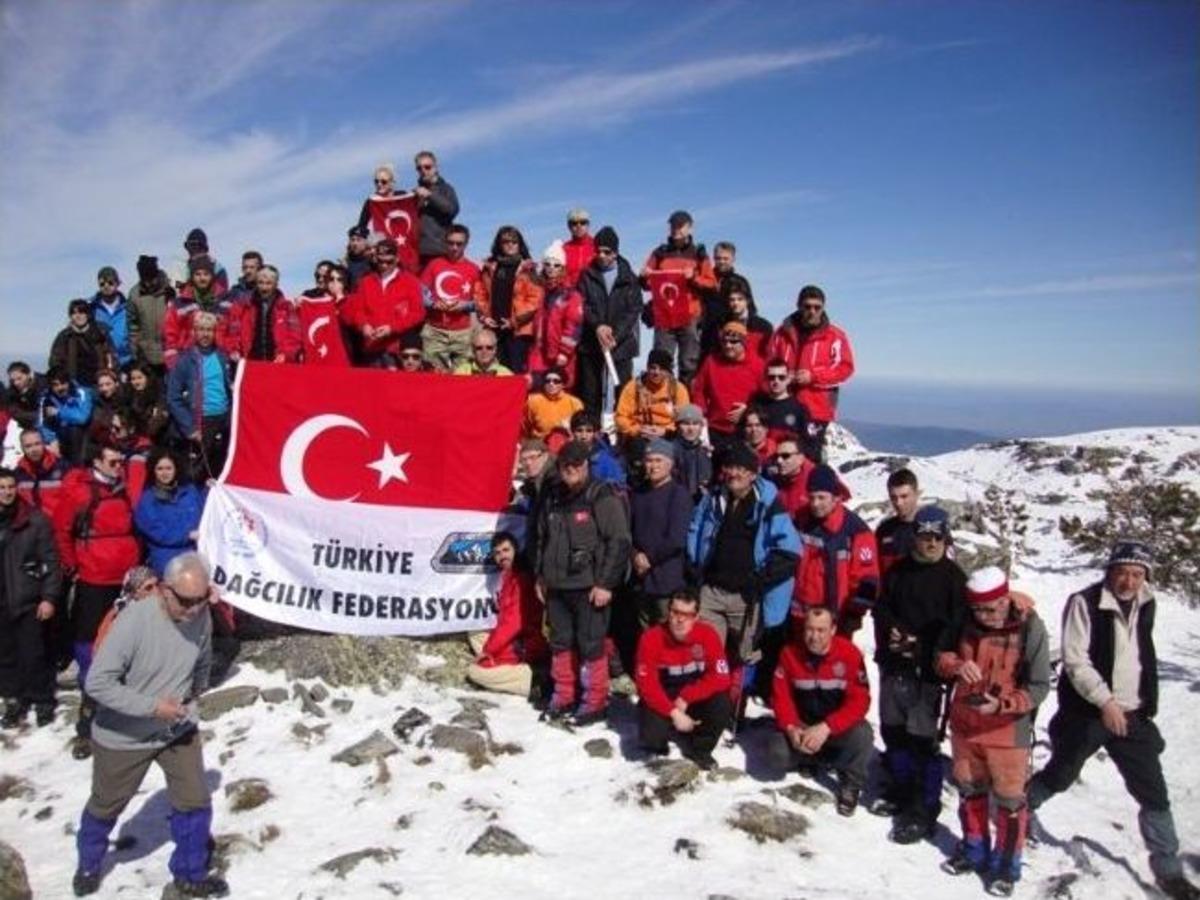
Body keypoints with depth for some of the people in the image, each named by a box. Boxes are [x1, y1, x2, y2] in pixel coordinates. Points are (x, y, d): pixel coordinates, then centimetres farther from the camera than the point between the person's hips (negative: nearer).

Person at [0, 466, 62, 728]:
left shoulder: (35, 519, -6)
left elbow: (51, 561, -6)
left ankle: (43, 701, 17)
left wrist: (49, 597, -12)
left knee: (34, 655, 3)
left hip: (30, 600, -3)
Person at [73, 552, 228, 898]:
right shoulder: (134, 621, -31)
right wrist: (152, 706, -28)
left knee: (194, 802, 5)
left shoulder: (202, 617, -15)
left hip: (179, 729, 3)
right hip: (124, 736, -3)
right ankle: (88, 864, 50)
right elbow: (97, 682, -27)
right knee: (106, 805, 20)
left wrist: (190, 697, 1)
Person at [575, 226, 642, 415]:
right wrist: (597, 326, -17)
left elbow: (634, 309, -1)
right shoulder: (587, 275, 8)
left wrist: (616, 334, -13)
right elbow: (582, 305, 0)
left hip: (621, 343, -1)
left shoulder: (629, 278, 6)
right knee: (590, 393, 3)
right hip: (591, 343, 1)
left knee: (624, 391, -2)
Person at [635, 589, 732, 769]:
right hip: (661, 701, -1)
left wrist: (686, 698, -26)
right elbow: (647, 685, -22)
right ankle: (657, 744, 13)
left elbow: (720, 678, -20)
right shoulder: (652, 638, -21)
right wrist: (674, 713, -31)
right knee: (651, 736, -28)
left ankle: (700, 749, 2)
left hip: (695, 699, 1)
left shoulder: (707, 634, -18)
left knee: (722, 704, -27)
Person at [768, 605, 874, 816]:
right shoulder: (790, 652, -12)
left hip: (840, 725, -2)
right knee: (777, 755, -22)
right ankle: (811, 758, 15)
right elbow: (781, 696, -7)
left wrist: (826, 728, -33)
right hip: (802, 724, 2)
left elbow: (859, 701, -23)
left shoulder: (849, 653, -20)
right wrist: (791, 727, -25)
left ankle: (851, 784, 0)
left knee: (861, 737, -33)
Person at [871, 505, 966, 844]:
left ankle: (925, 810, 4)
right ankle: (901, 791, 33)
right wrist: (891, 631, -6)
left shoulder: (953, 576, -3)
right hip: (895, 664, 5)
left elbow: (956, 625, -8)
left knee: (923, 738, -6)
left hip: (929, 670, -5)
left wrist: (923, 649, -16)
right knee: (893, 730, 14)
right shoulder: (899, 571, 10)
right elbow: (882, 608, 14)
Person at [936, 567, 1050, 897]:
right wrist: (956, 665, -19)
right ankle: (973, 851, 39)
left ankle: (1006, 865, 28)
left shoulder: (1030, 628, -19)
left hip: (1008, 731, -4)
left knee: (1009, 801, 8)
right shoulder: (966, 621, -8)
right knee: (969, 792, 19)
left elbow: (1038, 687, -15)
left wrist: (1001, 705, -28)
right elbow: (942, 655, 4)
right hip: (964, 725, 4)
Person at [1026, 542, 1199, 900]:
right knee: (1059, 777, 10)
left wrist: (1148, 703, 19)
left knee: (1154, 794, 5)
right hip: (1086, 713, -5)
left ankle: (1168, 870, 19)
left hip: (1132, 715, 5)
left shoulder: (1145, 605, 3)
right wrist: (1105, 701, -26)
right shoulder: (1085, 603, -16)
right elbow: (1075, 660, -20)